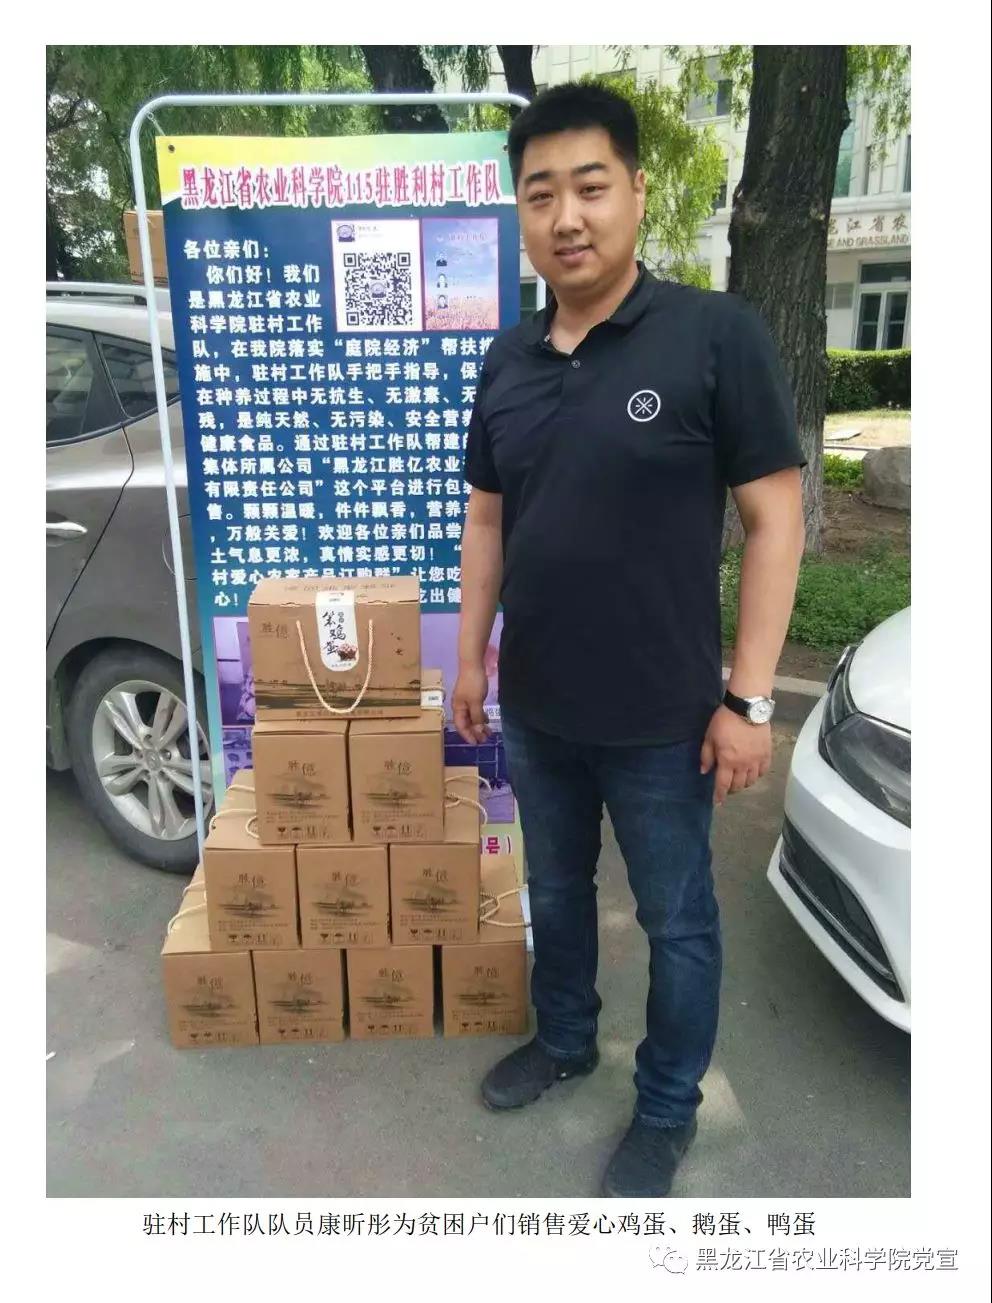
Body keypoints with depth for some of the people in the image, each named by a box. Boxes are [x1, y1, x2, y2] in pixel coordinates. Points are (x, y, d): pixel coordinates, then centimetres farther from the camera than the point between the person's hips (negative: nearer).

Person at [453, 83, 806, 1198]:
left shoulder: (717, 334, -11)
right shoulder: (506, 360, 4)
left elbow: (774, 521, -11)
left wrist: (747, 697, -14)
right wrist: (471, 657, 9)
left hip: (661, 719, -4)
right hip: (533, 710, 5)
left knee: (674, 921, 14)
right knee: (555, 891, 23)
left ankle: (667, 1109, 39)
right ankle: (563, 1040, 49)